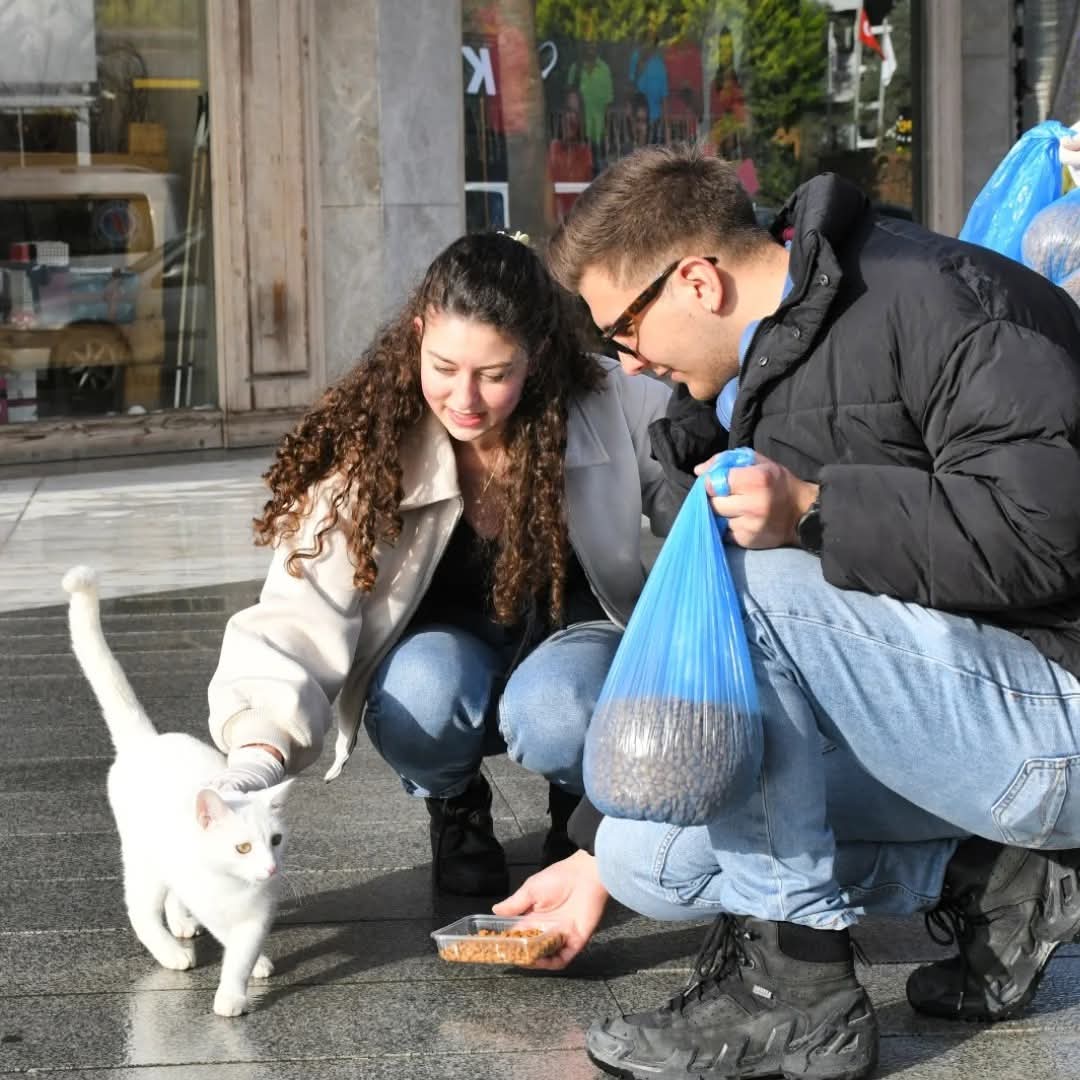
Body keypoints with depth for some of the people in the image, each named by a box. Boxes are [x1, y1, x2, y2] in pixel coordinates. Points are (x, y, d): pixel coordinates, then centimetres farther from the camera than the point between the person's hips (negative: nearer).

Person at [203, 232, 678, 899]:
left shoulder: (616, 409, -22)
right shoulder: (369, 450, -23)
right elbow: (303, 613, -32)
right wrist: (260, 747, -49)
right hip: (449, 642, 1)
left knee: (553, 714, -35)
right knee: (421, 690, -35)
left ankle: (582, 803, 3)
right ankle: (455, 807, 1)